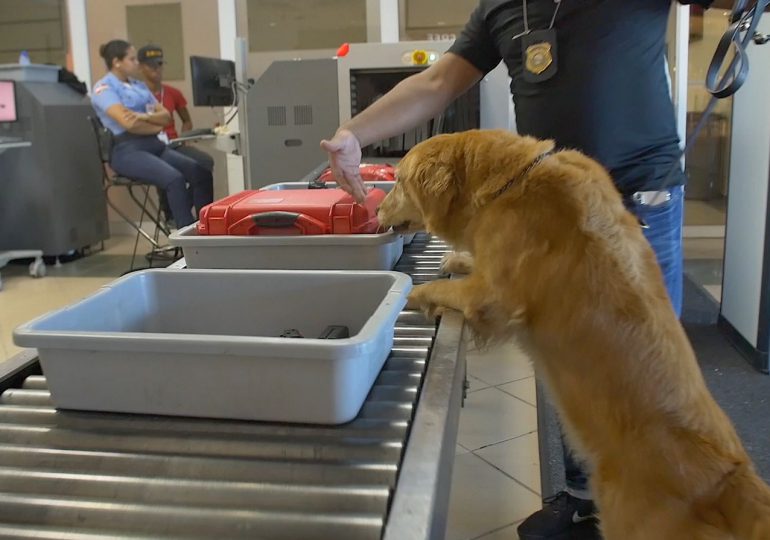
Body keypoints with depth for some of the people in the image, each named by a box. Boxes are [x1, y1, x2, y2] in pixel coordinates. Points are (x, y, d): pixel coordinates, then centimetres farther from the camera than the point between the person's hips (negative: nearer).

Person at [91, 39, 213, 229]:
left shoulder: (139, 85, 22)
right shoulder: (104, 88, -1)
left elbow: (166, 116, 11)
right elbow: (128, 123, -17)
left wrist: (146, 117, -11)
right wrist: (156, 126, 0)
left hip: (155, 145, 8)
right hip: (127, 151, -7)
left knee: (202, 173, -14)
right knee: (175, 179, -32)